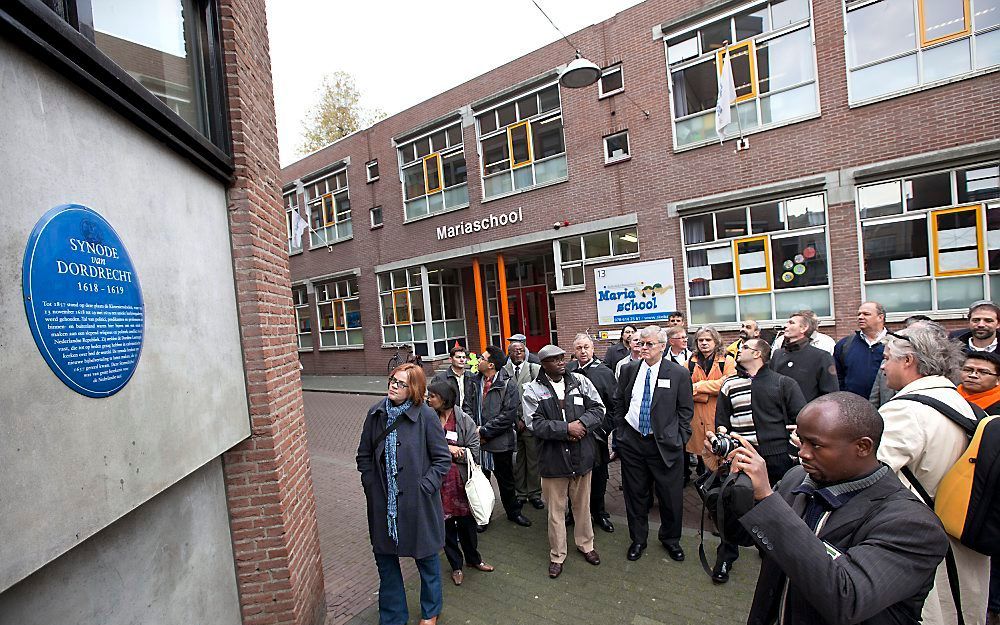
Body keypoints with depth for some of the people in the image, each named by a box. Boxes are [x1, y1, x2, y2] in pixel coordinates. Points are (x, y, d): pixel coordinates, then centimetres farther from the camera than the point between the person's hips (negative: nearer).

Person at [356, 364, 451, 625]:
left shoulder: (426, 416, -15)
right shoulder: (375, 414, -3)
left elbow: (443, 459, -9)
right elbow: (364, 455, 8)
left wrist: (423, 487, -14)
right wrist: (371, 485, 1)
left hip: (417, 502, -3)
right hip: (382, 502, 4)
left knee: (426, 557, 16)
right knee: (385, 559, 18)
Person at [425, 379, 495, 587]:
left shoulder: (464, 420, -10)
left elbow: (474, 453, -13)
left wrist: (442, 449, -15)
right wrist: (449, 449, -19)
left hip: (461, 480, -1)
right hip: (439, 482, 1)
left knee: (467, 521, 16)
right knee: (446, 525, 14)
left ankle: (473, 558, 42)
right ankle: (456, 565, 37)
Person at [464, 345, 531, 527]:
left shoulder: (507, 386, -12)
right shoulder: (475, 383, 3)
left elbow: (508, 415, -18)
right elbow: (467, 408, 3)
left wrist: (484, 431, -17)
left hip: (501, 442, -3)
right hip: (477, 443, 4)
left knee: (506, 481, 15)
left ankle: (513, 512, 38)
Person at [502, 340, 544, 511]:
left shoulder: (535, 369, 0)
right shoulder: (503, 371, 1)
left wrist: (524, 419, -7)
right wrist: (516, 419, -5)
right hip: (512, 423, 1)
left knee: (533, 459, 7)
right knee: (517, 460, 10)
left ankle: (534, 494, 23)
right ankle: (520, 494, 26)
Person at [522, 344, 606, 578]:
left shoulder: (580, 381, 0)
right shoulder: (533, 389, -9)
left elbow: (598, 410, -2)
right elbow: (535, 423, -17)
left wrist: (582, 423, -20)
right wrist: (566, 428, -22)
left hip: (582, 455, 3)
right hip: (553, 457, -2)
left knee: (583, 504, 22)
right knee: (556, 510, 12)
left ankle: (585, 543, 45)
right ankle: (557, 554, 32)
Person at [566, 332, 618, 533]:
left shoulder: (604, 372, -6)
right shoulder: (567, 371, -2)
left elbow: (613, 405, -5)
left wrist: (604, 428, -10)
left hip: (595, 434, -1)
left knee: (598, 476, 13)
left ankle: (598, 512, 33)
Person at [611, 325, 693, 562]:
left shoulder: (679, 374, -4)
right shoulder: (629, 370, 3)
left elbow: (686, 409, 2)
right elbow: (618, 403, 11)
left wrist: (680, 438, -2)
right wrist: (619, 432, 7)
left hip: (665, 444, -2)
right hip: (632, 442, 2)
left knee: (671, 496, 11)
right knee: (635, 493, 13)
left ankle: (670, 539, 37)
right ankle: (638, 539, 34)